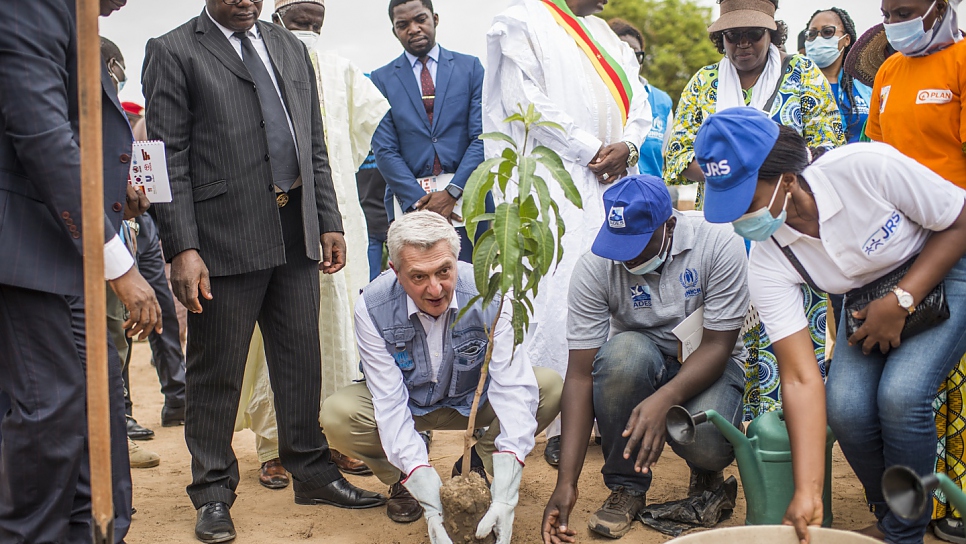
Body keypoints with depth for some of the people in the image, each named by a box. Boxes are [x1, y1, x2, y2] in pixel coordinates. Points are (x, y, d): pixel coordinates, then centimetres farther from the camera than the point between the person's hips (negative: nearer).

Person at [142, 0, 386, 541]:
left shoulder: (291, 47, 16)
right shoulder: (173, 52, -1)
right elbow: (170, 160, -7)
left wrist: (329, 221, 10)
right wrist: (183, 248, -15)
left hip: (297, 234, 5)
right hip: (226, 238, -5)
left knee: (302, 362, 13)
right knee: (217, 373, 4)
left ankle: (313, 473, 28)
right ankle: (214, 492, 20)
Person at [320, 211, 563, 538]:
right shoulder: (372, 308, -27)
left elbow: (510, 385, -33)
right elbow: (390, 401, -29)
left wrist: (505, 496, -44)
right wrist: (431, 504, -40)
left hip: (474, 400, 1)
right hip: (409, 406, 0)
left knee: (551, 388, -26)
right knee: (337, 415, -29)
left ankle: (477, 463, 0)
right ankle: (403, 482, 1)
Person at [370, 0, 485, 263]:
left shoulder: (470, 67, 10)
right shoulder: (382, 79, 9)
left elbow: (481, 137, 2)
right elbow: (384, 149, 2)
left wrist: (452, 192, -10)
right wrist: (419, 200, -10)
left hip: (465, 197, 0)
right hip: (409, 200, 0)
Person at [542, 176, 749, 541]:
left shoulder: (720, 246, -21)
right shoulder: (595, 268, -18)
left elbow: (717, 346, -20)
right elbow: (580, 375, -20)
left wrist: (664, 400, -41)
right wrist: (567, 481, -26)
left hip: (706, 366, -1)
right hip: (639, 366, 1)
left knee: (708, 445, -33)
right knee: (624, 351, -35)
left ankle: (707, 469, 10)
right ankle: (625, 486, -13)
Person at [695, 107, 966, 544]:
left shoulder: (868, 167, -33)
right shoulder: (766, 263, -22)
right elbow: (800, 379, -23)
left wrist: (901, 302, -25)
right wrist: (808, 491, -29)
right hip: (869, 296, 3)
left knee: (900, 393, -25)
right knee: (845, 405, -19)